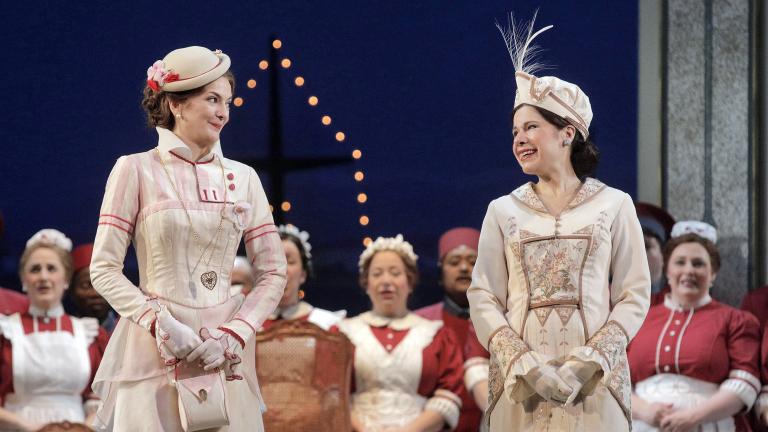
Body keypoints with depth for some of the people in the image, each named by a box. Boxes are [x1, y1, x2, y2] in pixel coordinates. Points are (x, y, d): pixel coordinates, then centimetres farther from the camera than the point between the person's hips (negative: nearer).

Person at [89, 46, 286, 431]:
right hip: (153, 348, -3)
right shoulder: (136, 170, -1)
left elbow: (273, 273, 7)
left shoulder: (243, 177, 8)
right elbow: (104, 269, -3)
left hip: (225, 351, 3)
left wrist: (235, 334, -7)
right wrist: (161, 324, -14)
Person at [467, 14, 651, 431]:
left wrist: (588, 362, -12)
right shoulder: (503, 211, 7)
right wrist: (527, 365, -12)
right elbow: (483, 298, 2)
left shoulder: (614, 205, 3)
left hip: (595, 381, -1)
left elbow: (635, 295, 0)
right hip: (520, 382, 1)